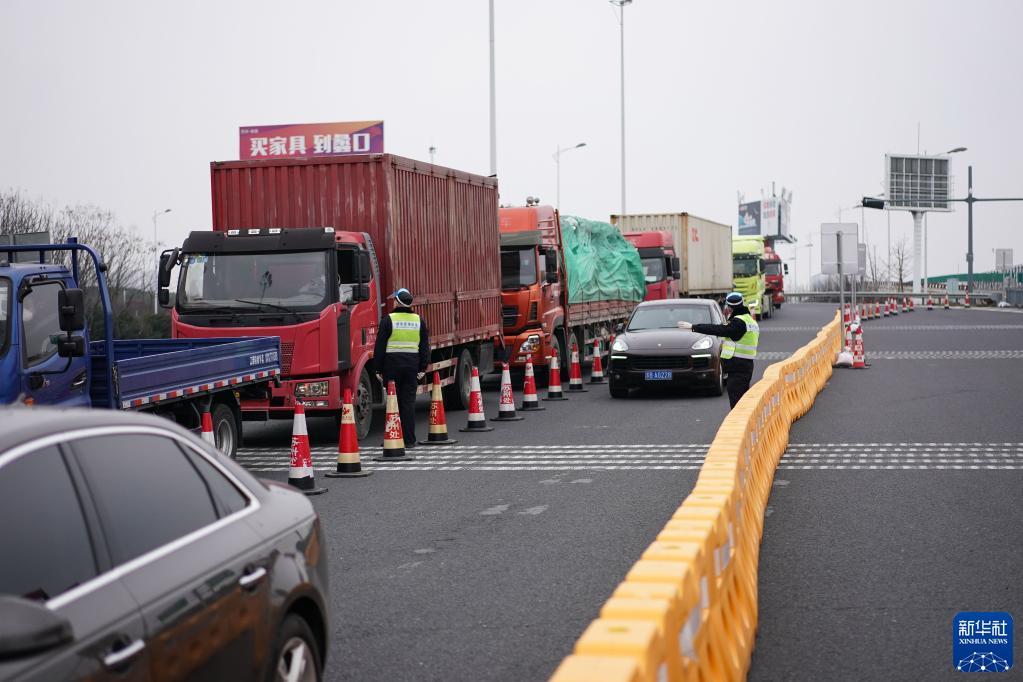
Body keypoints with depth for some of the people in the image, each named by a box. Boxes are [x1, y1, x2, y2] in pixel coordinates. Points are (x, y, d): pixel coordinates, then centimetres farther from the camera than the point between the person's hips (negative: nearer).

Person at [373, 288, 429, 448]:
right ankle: (409, 440, 3)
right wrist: (423, 368, 14)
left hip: (392, 364, -3)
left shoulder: (388, 320, -4)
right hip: (412, 365, 3)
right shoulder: (419, 321, 8)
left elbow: (380, 346, -5)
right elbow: (425, 346, 10)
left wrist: (378, 369, 0)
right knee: (409, 402, 4)